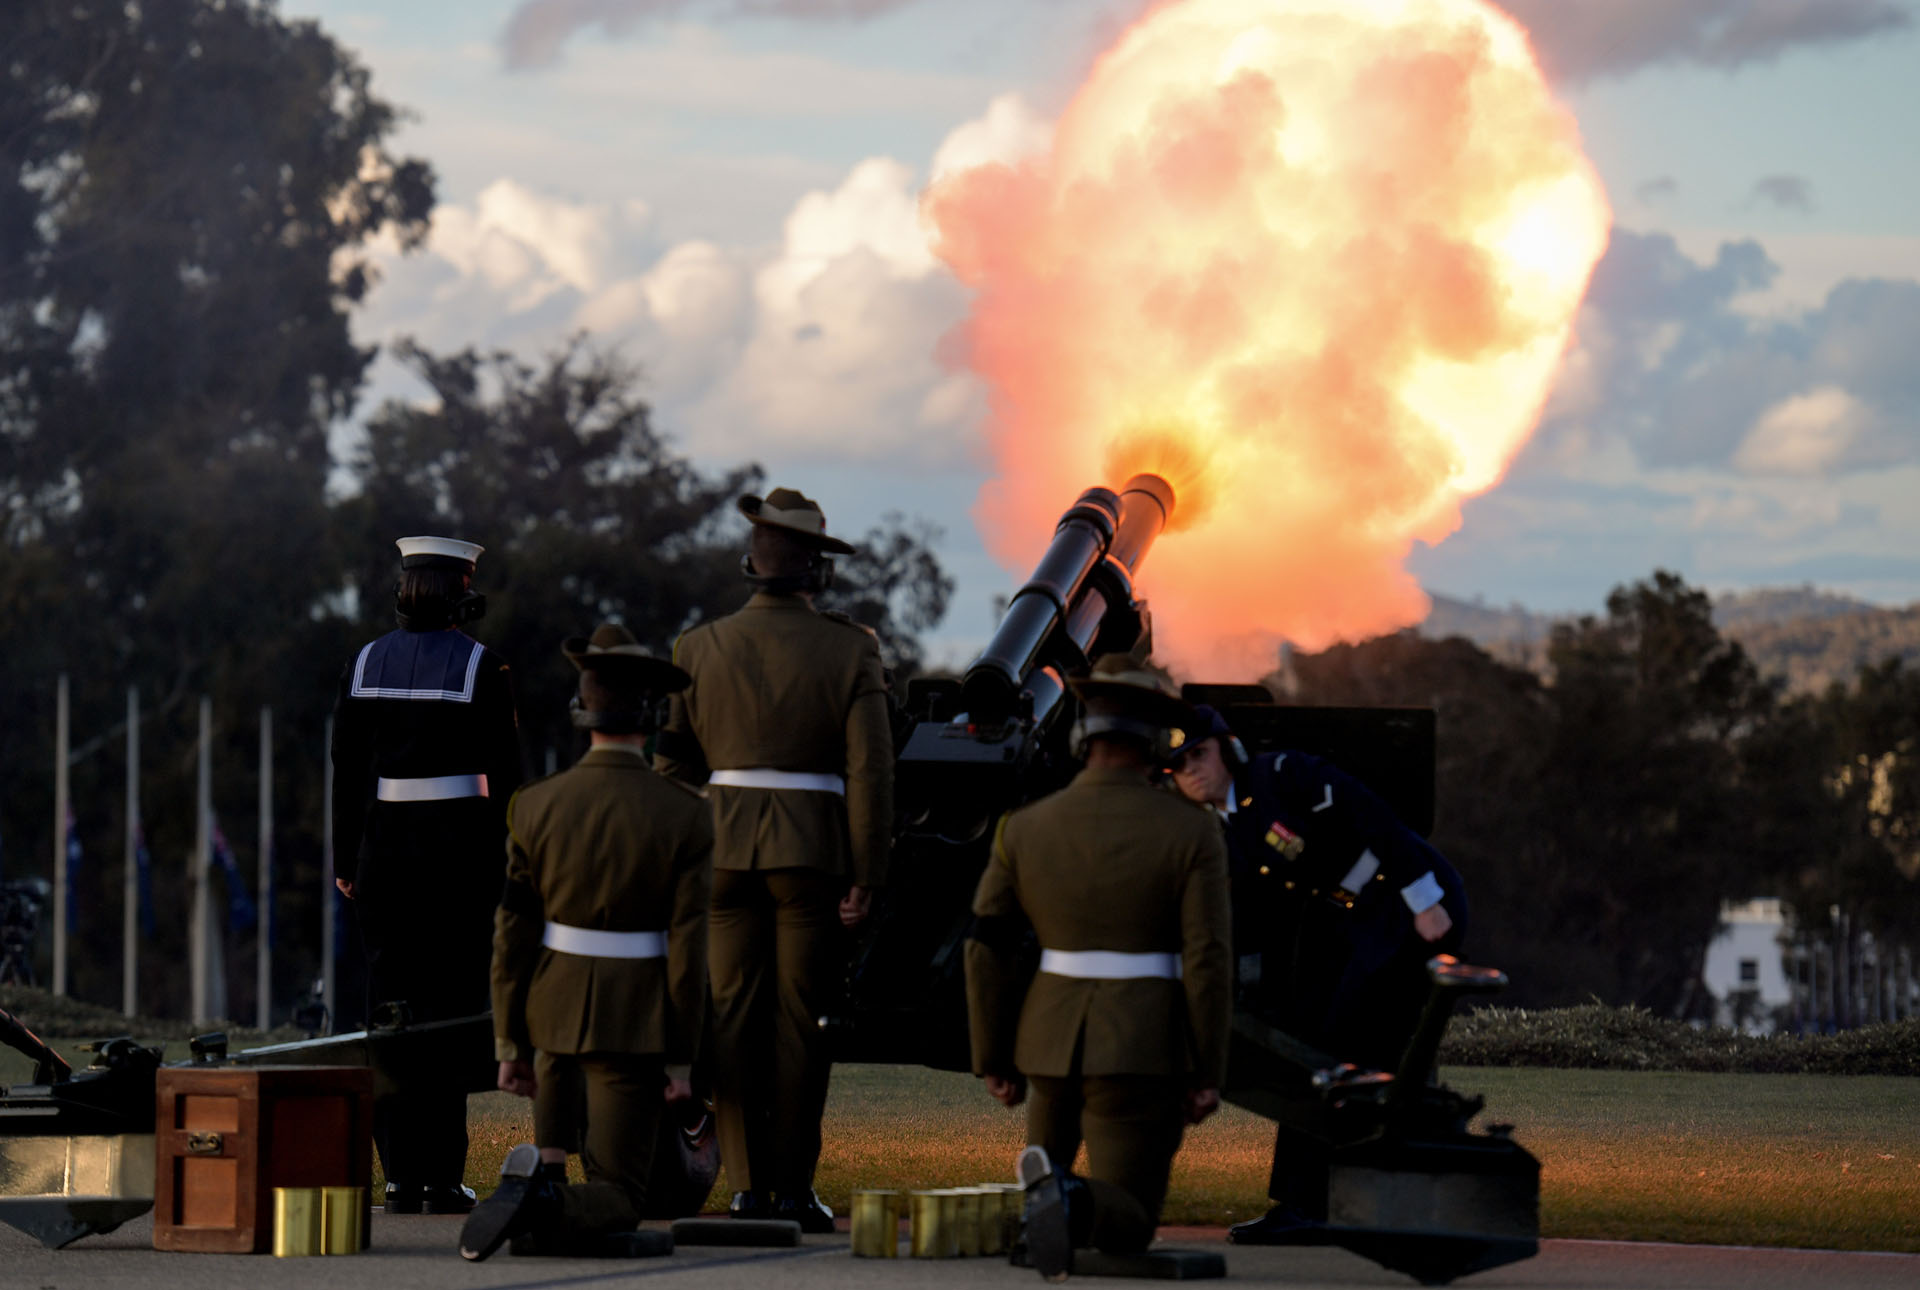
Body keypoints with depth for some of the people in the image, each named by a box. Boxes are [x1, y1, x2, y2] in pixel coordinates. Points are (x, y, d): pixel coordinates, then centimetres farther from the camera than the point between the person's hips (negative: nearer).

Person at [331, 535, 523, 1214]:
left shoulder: (364, 665, 4)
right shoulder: (481, 667, -5)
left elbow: (346, 770, 5)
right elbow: (505, 773, -6)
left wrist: (347, 863, 11)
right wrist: (506, 863, 2)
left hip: (383, 842, 3)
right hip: (459, 844, -3)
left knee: (390, 1011, 6)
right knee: (451, 1010, 1)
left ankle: (400, 1176, 3)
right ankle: (442, 1177, -1)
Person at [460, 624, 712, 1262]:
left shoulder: (535, 807, -6)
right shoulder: (685, 815, -11)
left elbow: (512, 936, -4)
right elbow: (688, 946, -11)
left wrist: (510, 1046, 4)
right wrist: (681, 1057, -4)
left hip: (553, 1016, 2)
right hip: (636, 1028, -2)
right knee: (614, 1201, 2)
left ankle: (541, 1171, 3)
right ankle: (548, 1212, -31)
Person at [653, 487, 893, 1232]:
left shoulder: (700, 648, 1)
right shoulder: (851, 652, -4)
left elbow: (673, 759, 5)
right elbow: (871, 770, -8)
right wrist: (866, 876, -4)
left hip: (725, 852, 2)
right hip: (813, 856, -2)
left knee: (733, 1018, 6)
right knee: (798, 1022, 3)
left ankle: (746, 1186, 4)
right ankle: (793, 1189, 3)